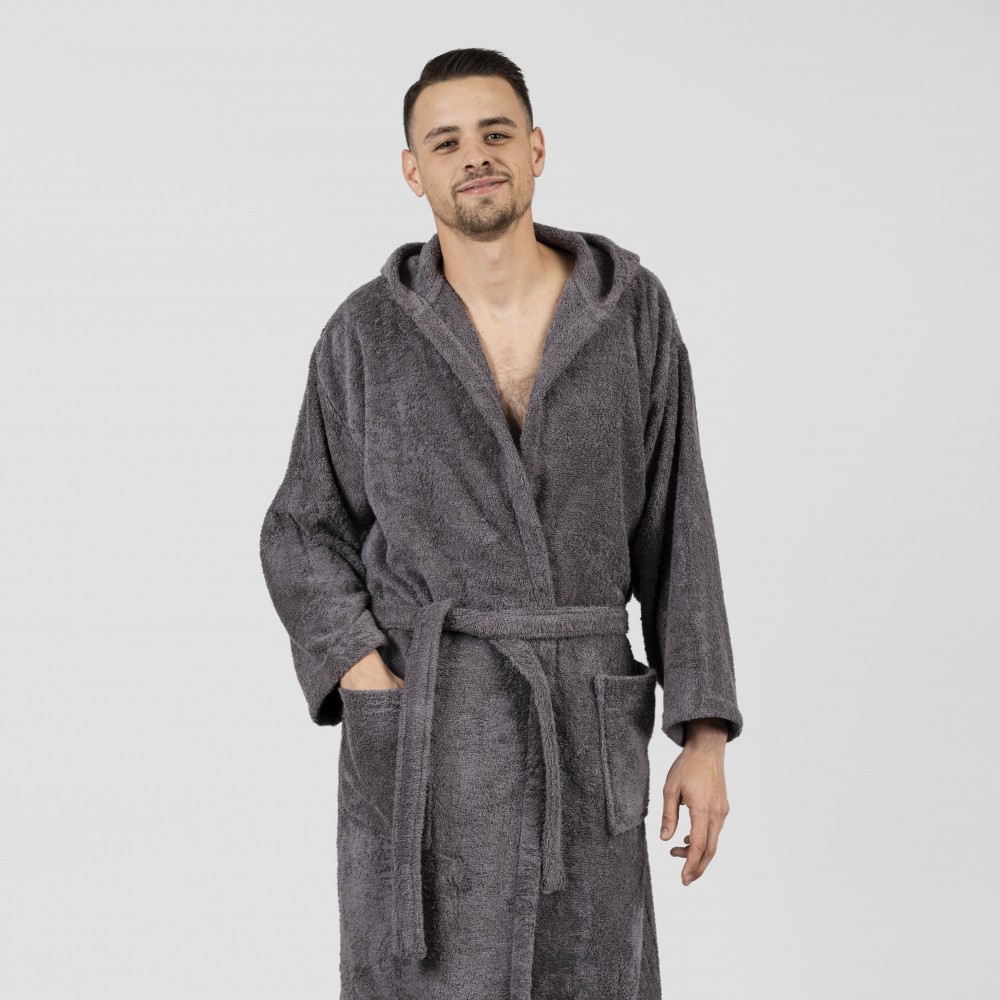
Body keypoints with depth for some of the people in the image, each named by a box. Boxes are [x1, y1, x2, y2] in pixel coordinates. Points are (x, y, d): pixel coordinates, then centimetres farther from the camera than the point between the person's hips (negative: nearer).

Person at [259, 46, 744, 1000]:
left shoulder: (632, 308, 2)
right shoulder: (368, 332, -1)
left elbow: (674, 528, 4)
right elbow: (305, 538, 6)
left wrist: (704, 736, -1)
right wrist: (374, 691, -11)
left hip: (575, 734, 2)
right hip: (422, 733, -1)